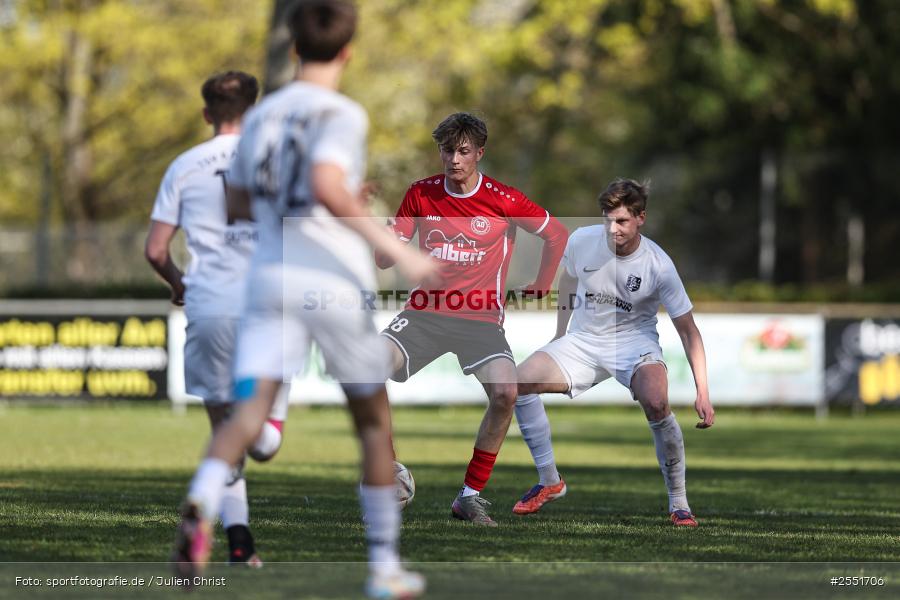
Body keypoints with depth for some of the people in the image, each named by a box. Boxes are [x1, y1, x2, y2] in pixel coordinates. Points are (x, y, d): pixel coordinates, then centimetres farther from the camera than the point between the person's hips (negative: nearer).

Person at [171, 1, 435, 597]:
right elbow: (327, 187, -26)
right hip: (335, 281, -4)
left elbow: (239, 203, 21)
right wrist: (397, 250, -22)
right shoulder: (342, 114, -8)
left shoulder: (261, 115, 11)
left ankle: (200, 507, -41)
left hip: (271, 276, 4)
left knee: (251, 409, -10)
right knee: (374, 420, 13)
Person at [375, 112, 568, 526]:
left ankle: (471, 495, -11)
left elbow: (557, 236, 11)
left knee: (505, 393, -27)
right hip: (424, 312, 2)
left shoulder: (504, 201, -4)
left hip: (481, 318, -2)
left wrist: (540, 288, 13)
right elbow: (385, 259, 4)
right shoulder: (420, 194, 3)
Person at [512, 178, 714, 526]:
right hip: (584, 339, 4)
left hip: (635, 341, -4)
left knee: (656, 403, -34)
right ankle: (549, 481, 0)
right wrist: (560, 334, 16)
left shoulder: (659, 265, -19)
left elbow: (688, 331, -12)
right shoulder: (582, 241, -12)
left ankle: (678, 503, -17)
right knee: (521, 381, -18)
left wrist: (703, 393, -18)